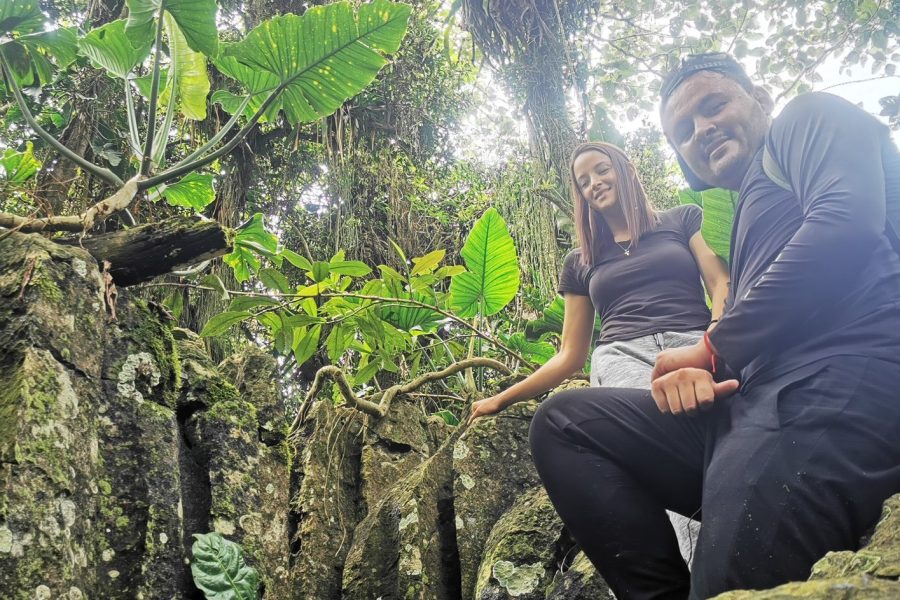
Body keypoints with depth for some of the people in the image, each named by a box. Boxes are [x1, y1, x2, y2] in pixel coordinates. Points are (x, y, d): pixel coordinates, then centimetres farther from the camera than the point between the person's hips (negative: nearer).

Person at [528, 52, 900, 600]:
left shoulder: (811, 118, 15)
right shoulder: (751, 221, 36)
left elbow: (846, 221, -8)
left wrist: (713, 349, -2)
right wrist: (696, 374, 2)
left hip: (840, 374, -9)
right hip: (754, 402, 9)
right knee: (562, 423, 2)